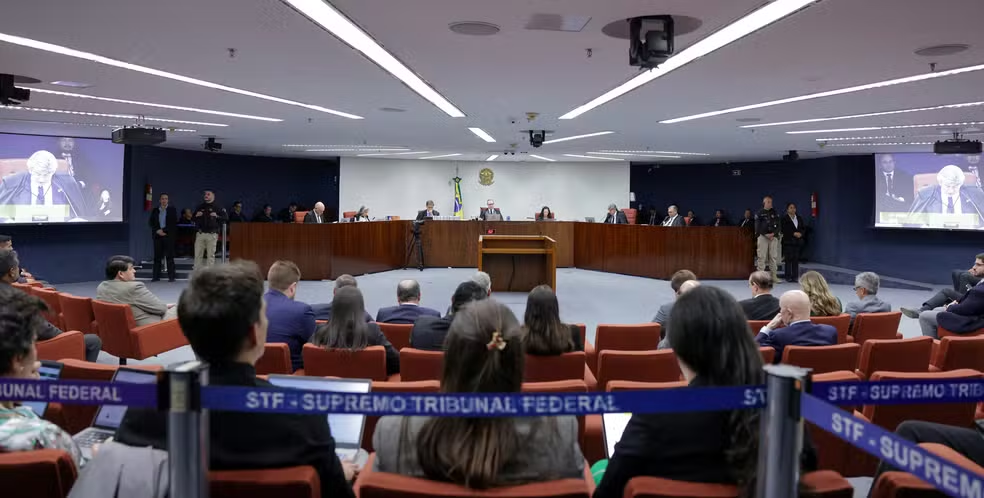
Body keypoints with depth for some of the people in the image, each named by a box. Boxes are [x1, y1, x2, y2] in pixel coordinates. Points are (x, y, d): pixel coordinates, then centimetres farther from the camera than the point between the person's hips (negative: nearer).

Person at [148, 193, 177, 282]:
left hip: (169, 235, -3)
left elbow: (174, 223, -5)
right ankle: (156, 276, 7)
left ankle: (171, 276, -1)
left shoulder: (172, 210, 3)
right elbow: (151, 222, 8)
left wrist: (164, 230, -12)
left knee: (170, 256, -3)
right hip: (157, 235, 3)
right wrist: (157, 230, -8)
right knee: (157, 256, 3)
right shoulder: (155, 210, 12)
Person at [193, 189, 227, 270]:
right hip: (200, 233, 3)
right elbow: (193, 219, 20)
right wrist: (196, 216, -1)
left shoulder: (217, 207, 3)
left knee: (211, 255, 0)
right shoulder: (200, 207, 14)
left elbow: (226, 218, -2)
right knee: (198, 254, 3)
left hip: (212, 234, -3)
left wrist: (217, 216, -18)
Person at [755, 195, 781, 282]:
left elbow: (778, 225, 7)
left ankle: (773, 275, 8)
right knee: (761, 256, -5)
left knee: (774, 256, 3)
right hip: (762, 236, -3)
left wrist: (773, 234, -9)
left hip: (774, 236, 3)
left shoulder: (774, 213, 12)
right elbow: (757, 227, -3)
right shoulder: (759, 213, 2)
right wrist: (766, 234, -12)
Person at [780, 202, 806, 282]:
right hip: (788, 241, -4)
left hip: (798, 241, 4)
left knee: (796, 259, 2)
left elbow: (803, 228, 13)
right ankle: (788, 276, 0)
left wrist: (800, 233, -7)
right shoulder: (784, 219, 0)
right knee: (788, 259, -4)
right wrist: (794, 233, -15)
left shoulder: (799, 218, 15)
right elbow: (784, 230, -8)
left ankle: (795, 276, 5)